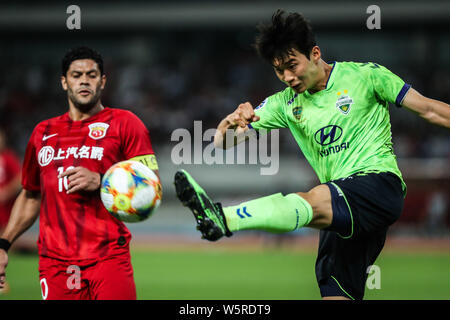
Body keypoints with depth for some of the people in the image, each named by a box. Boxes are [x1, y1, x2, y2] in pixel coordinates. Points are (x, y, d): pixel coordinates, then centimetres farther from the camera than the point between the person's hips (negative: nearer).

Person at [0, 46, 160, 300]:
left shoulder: (124, 123, 4)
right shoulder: (43, 132, 17)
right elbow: (31, 196, 26)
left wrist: (100, 182, -15)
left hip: (109, 258, -3)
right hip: (55, 264, 3)